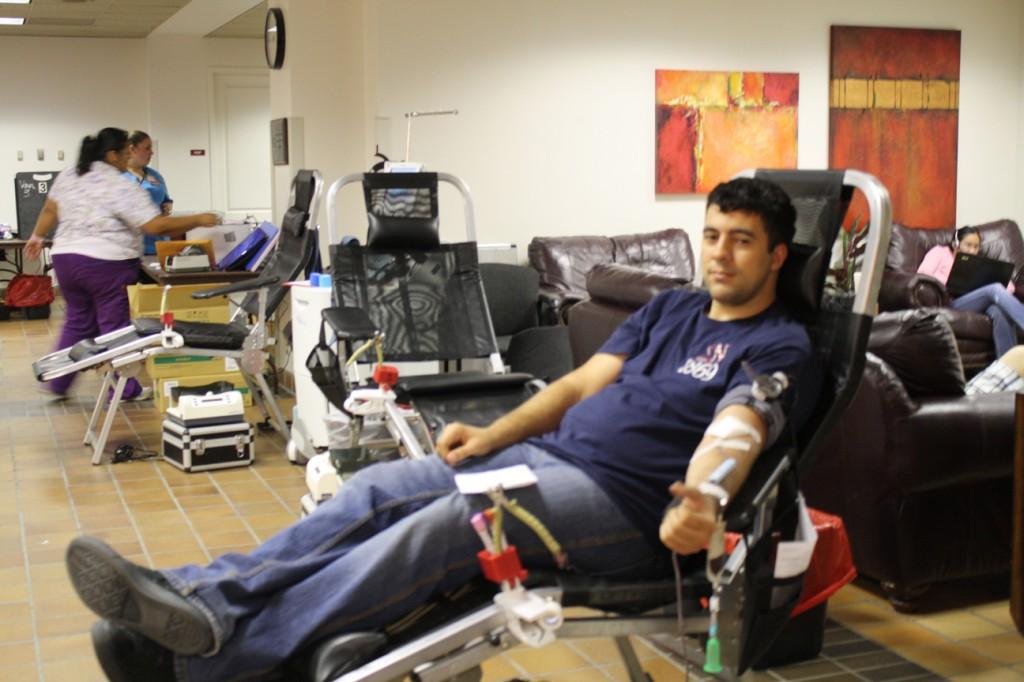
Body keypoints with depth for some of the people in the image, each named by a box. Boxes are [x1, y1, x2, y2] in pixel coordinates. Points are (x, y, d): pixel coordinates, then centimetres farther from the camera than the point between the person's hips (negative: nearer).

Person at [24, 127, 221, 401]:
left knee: (77, 322, 17)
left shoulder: (67, 176, 7)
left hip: (65, 257, 7)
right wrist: (198, 220, -12)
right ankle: (124, 390, 9)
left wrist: (38, 237, 29)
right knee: (115, 327, 2)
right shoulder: (121, 187, -13)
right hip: (107, 264, -7)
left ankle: (58, 383, 20)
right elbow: (156, 226, -18)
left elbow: (50, 210, 15)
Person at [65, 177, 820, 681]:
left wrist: (702, 501, -38)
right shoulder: (669, 307, 22)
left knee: (449, 523, -31)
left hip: (621, 501, -8)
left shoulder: (780, 346, 1)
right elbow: (582, 383, 17)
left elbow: (735, 430, -18)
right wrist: (493, 435, 4)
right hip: (545, 452, 8)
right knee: (379, 488, -12)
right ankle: (197, 592, -24)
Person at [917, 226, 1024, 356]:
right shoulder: (940, 252, 21)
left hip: (978, 304, 5)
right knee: (995, 289, -29)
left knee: (999, 311, -33)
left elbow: (1008, 285, 22)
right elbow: (923, 275, -1)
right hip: (949, 303, -4)